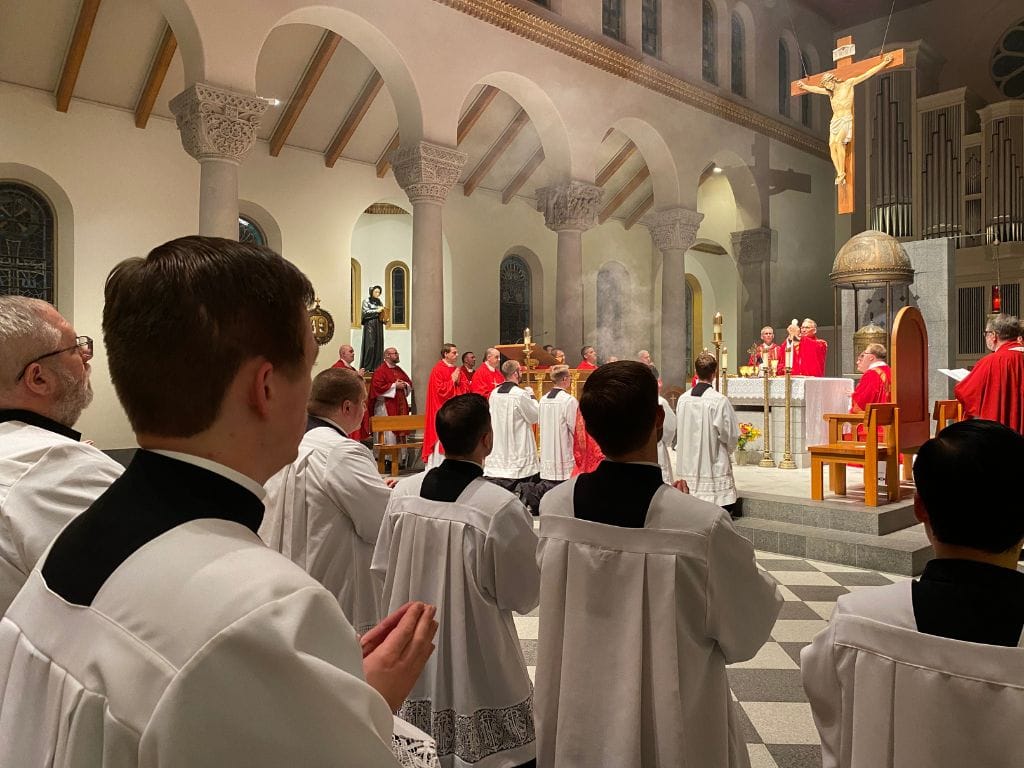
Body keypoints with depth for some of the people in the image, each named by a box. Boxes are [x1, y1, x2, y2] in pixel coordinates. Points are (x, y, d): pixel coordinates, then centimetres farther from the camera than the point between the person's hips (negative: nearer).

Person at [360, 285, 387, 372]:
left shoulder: (380, 302, 16)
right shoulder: (366, 301, 2)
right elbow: (365, 311, -11)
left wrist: (384, 319, -3)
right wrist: (376, 311, -18)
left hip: (379, 326, 5)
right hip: (369, 325, -5)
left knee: (378, 346, 0)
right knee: (369, 345, -11)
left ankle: (376, 366, 2)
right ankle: (366, 367, -9)